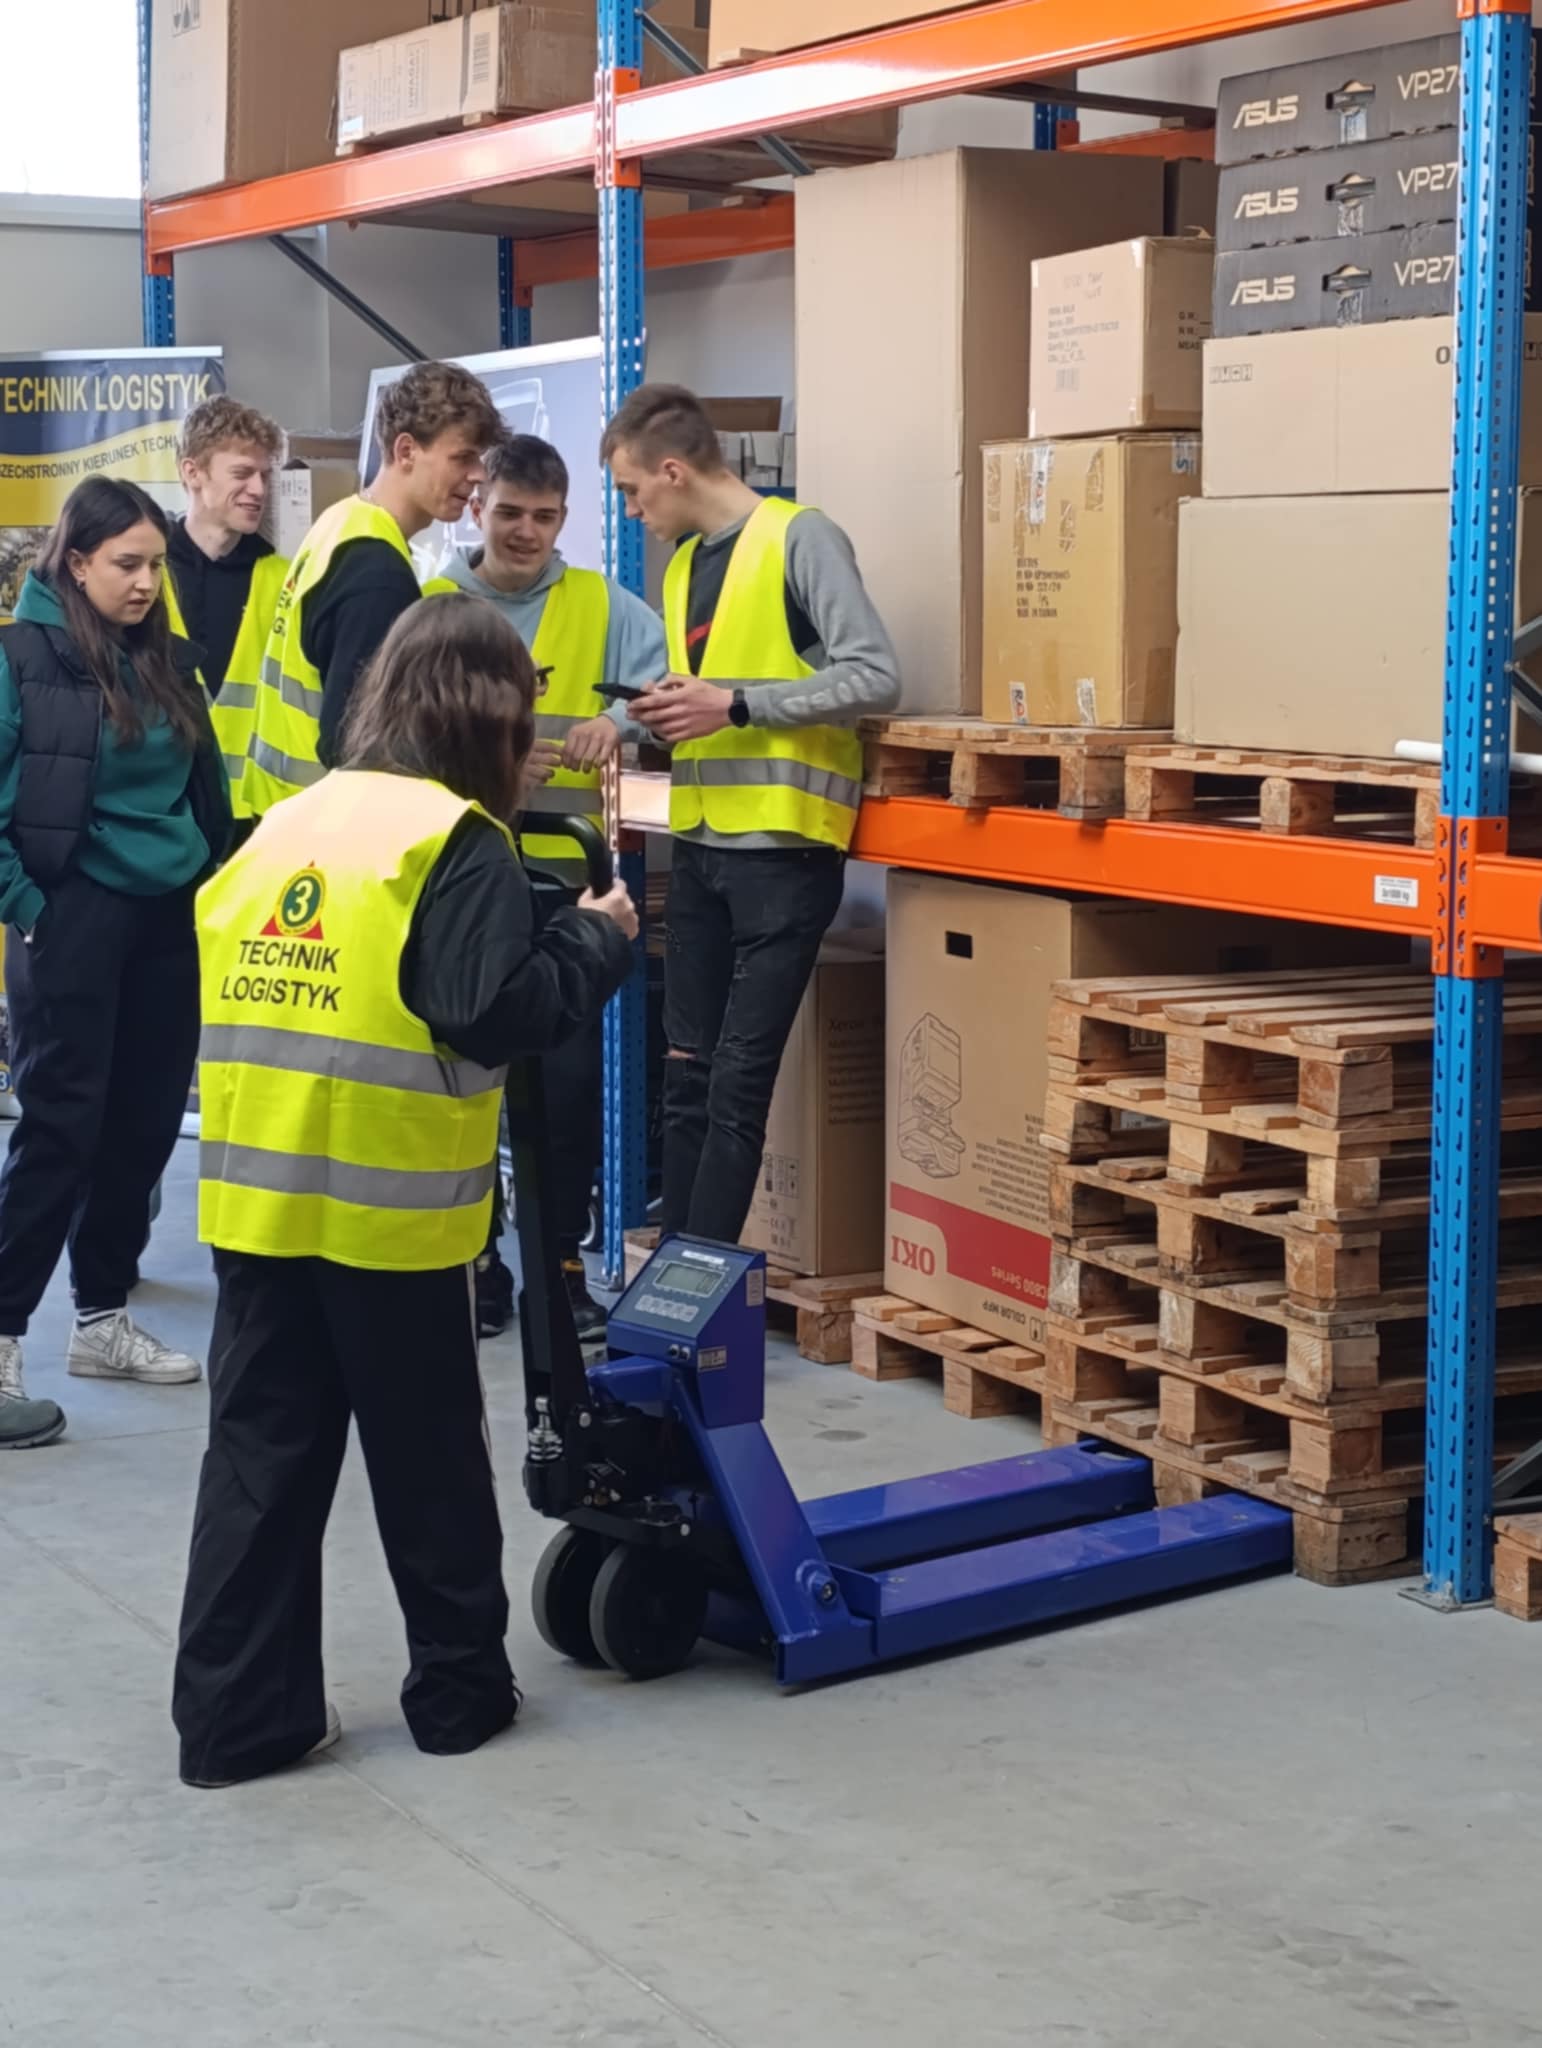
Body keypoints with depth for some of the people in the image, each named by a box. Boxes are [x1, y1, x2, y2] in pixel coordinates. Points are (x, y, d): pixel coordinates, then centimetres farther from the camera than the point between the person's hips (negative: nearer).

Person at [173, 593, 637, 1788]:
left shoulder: (283, 827, 11)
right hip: (390, 1206, -5)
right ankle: (461, 1690, 24)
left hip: (255, 1193, 6)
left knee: (262, 1456, 10)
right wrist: (599, 941, -3)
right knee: (428, 1460, 10)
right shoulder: (460, 840, -10)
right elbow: (498, 1013, -18)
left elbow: (235, 985, 15)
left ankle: (237, 1716, 12)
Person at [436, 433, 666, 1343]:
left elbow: (666, 677, -11)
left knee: (570, 1078, 1)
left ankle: (563, 1261, 14)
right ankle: (475, 1258, 21)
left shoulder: (603, 608, 5)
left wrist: (618, 718, -31)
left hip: (563, 871, 0)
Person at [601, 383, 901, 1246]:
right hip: (700, 847, 8)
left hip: (781, 849, -8)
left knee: (738, 1082, -5)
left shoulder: (801, 538, -8)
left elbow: (877, 678, -16)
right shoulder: (683, 567, 15)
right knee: (688, 1075, 10)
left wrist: (736, 703, -20)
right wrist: (657, 720, 3)